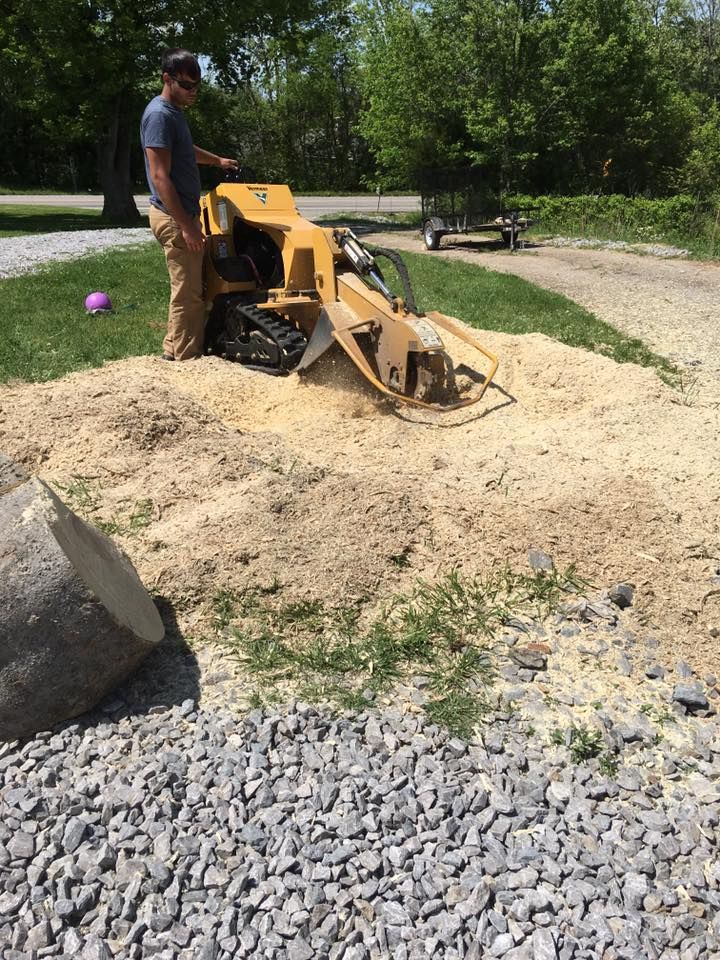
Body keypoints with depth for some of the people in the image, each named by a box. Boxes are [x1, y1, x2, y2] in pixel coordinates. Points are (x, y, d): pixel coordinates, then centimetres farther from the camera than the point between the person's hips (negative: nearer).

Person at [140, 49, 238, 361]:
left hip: (182, 215, 10)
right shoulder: (159, 114, -15)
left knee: (187, 289, 14)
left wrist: (217, 160, 53)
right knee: (188, 294, -7)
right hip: (174, 218, -10)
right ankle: (186, 361, 0)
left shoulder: (174, 111, 16)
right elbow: (160, 176, -21)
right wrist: (186, 225, -24)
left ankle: (174, 352, 22)